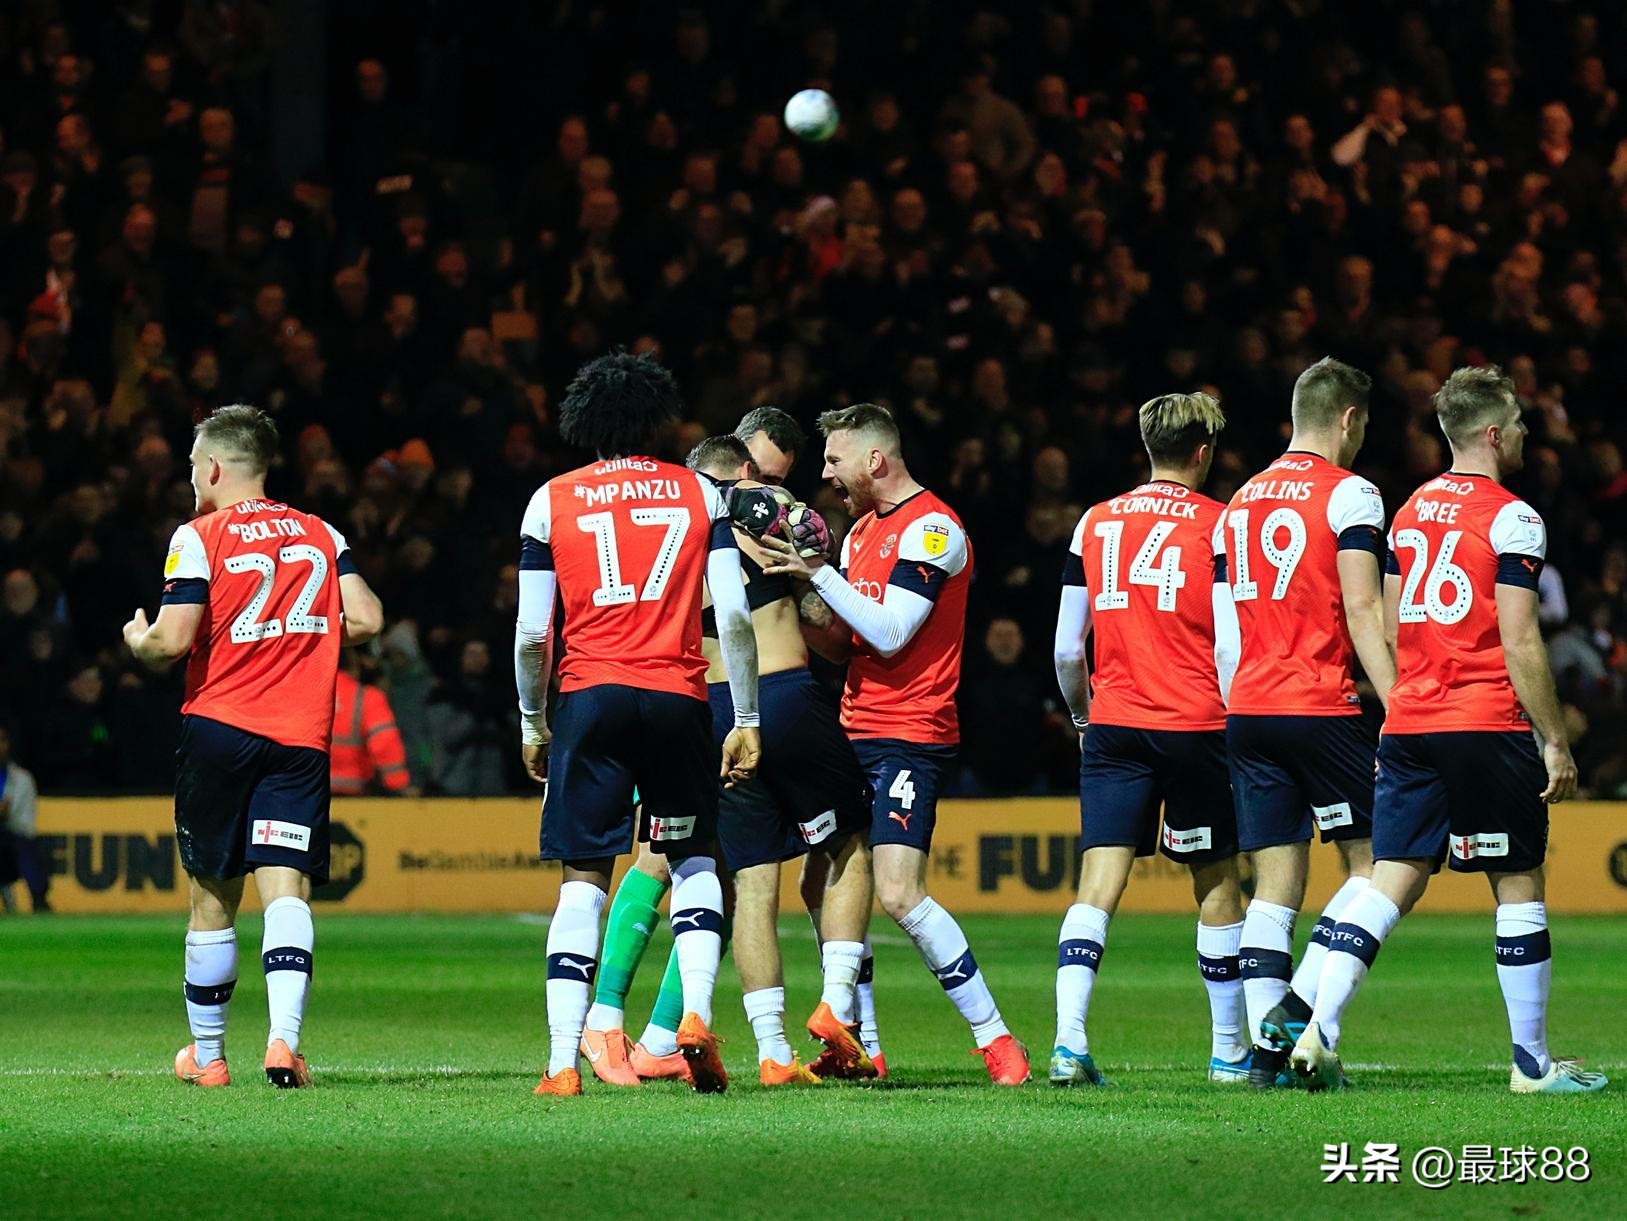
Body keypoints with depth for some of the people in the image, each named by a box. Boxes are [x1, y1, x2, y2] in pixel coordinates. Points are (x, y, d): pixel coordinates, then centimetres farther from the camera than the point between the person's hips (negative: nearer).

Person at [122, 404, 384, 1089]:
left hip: (219, 725, -2)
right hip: (301, 737, 2)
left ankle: (206, 1054, 18)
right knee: (287, 890, -6)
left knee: (212, 898, 9)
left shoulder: (199, 538, -4)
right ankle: (284, 1036, -27)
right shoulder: (322, 536, 9)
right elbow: (366, 622, 3)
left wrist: (138, 641, 11)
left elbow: (172, 641, -11)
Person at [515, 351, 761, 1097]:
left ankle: (562, 1062, -6)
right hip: (677, 699, 0)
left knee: (583, 881, 2)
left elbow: (532, 634, 4)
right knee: (694, 860, 18)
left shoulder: (552, 501, 7)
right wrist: (747, 720, 7)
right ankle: (696, 1015, -4)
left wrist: (531, 724, 16)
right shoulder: (699, 494, 7)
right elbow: (734, 617, 1)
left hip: (590, 698, 0)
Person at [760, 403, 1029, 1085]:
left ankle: (997, 1040, -12)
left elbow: (889, 634, -19)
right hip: (856, 735, 10)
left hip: (910, 736, -10)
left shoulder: (931, 529, -12)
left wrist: (818, 574, -17)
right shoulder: (862, 530, 17)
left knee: (900, 896, -19)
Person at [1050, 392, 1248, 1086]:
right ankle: (1229, 1051, 16)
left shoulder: (1096, 523, 8)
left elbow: (1066, 650, 10)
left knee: (1097, 889, -4)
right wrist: (1239, 732, 1)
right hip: (1196, 728, -2)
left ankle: (1069, 1042, -19)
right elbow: (1231, 649, -8)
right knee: (1216, 886, 9)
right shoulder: (1218, 524, -2)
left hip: (1113, 726, 3)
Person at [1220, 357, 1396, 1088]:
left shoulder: (1243, 500, 16)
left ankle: (1266, 1045, -2)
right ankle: (1299, 1006, -11)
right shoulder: (1347, 494, -5)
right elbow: (1361, 613, -13)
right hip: (1321, 707, -6)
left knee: (1275, 884, 5)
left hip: (1248, 708, 6)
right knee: (1371, 863, 4)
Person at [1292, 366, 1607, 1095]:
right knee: (1519, 887, 4)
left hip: (1410, 727, 6)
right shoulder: (1511, 519, -9)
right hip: (1490, 727, -6)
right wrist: (1556, 741, -7)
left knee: (1392, 882, 2)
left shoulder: (1412, 511, 13)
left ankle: (1319, 1030, -13)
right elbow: (1520, 643, -12)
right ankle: (1532, 1062, 9)